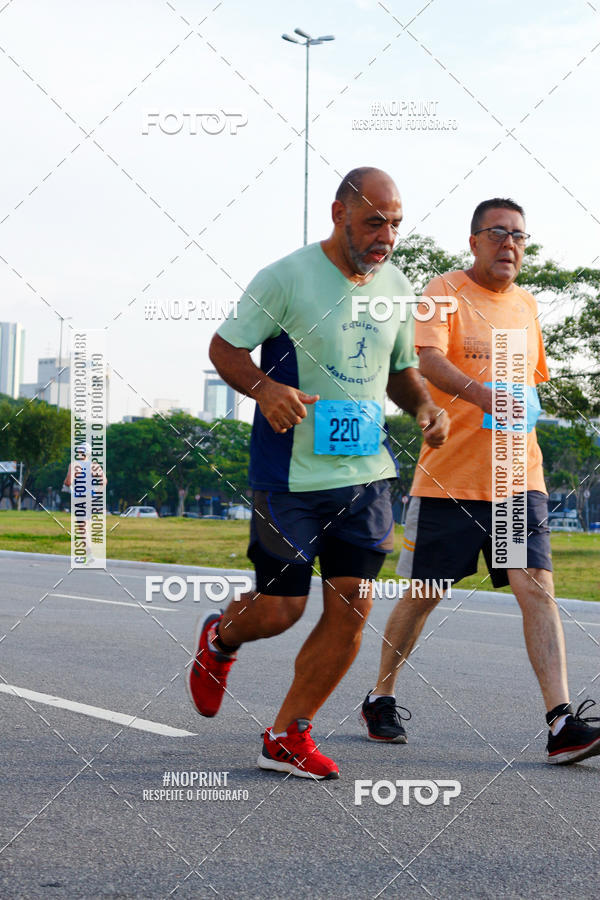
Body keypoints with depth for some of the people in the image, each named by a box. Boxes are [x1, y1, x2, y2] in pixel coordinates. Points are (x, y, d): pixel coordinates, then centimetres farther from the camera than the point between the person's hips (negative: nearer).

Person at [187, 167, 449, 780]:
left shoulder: (397, 289, 8)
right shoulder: (286, 278, -10)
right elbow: (224, 347, -4)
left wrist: (424, 406, 0)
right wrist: (264, 388, -24)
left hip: (366, 473, 5)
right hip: (290, 473, -5)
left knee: (351, 609, -2)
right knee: (281, 609, 1)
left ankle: (288, 737, 12)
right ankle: (219, 638, 38)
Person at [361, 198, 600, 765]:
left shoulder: (526, 306, 14)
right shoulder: (446, 293, -4)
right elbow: (427, 360, -23)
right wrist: (479, 393, -39)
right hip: (447, 476, -4)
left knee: (536, 585, -11)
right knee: (423, 592, 6)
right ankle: (381, 698, 27)